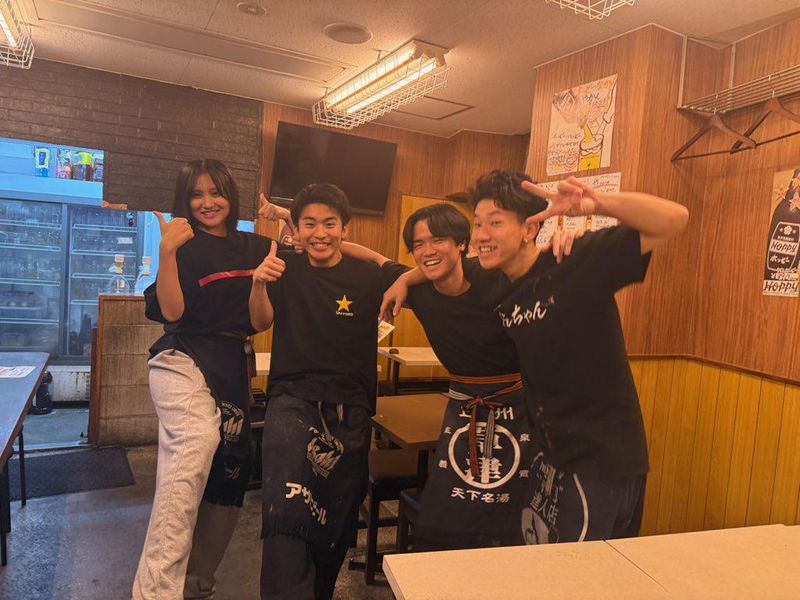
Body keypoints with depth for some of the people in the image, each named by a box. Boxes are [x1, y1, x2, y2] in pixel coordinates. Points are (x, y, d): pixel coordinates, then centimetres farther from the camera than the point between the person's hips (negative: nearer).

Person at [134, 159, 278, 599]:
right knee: (196, 445, -34)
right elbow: (171, 311, -10)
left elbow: (259, 324, 5)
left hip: (231, 370, 5)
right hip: (182, 362, -4)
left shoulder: (256, 248, 11)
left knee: (225, 479, 7)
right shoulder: (184, 246, 2)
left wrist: (259, 285, -13)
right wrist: (168, 253, -17)